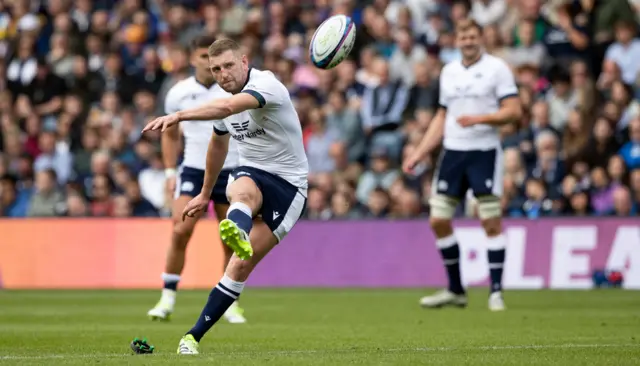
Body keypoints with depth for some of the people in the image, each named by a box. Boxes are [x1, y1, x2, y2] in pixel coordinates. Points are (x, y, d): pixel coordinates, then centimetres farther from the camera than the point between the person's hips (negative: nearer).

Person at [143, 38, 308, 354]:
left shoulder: (265, 85, -18)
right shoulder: (226, 101, 8)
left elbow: (228, 107, -39)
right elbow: (218, 143, 29)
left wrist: (179, 116, -51)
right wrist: (204, 194, 36)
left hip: (287, 183, -5)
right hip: (250, 174, 5)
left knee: (242, 265, -14)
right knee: (243, 192, -37)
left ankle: (194, 335, -8)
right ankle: (237, 233, -73)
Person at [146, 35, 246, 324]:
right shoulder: (178, 93, 1)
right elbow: (170, 135, 15)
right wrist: (170, 172, 8)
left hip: (231, 171, 0)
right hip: (193, 170, 0)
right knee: (180, 230, -15)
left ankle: (230, 303, 16)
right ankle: (168, 299, -5)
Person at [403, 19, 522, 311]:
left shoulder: (496, 68, -3)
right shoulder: (449, 72, 14)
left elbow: (513, 111, -9)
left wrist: (480, 118, -22)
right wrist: (419, 154, 15)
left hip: (484, 152, -5)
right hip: (452, 152, 5)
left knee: (491, 220, -9)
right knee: (438, 221, 1)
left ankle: (496, 291, -2)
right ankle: (455, 291, 13)